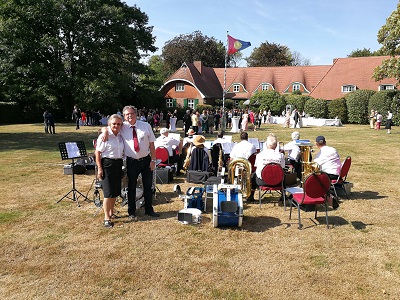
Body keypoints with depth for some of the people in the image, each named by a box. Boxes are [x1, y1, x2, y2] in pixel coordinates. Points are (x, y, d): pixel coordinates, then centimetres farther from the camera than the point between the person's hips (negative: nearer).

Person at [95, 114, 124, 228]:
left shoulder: (120, 136, 8)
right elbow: (97, 153, -11)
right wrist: (99, 168, -15)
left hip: (118, 164, 6)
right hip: (107, 164, -6)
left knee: (115, 191, 13)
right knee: (109, 192, -6)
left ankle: (111, 213, 31)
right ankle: (106, 218, 3)